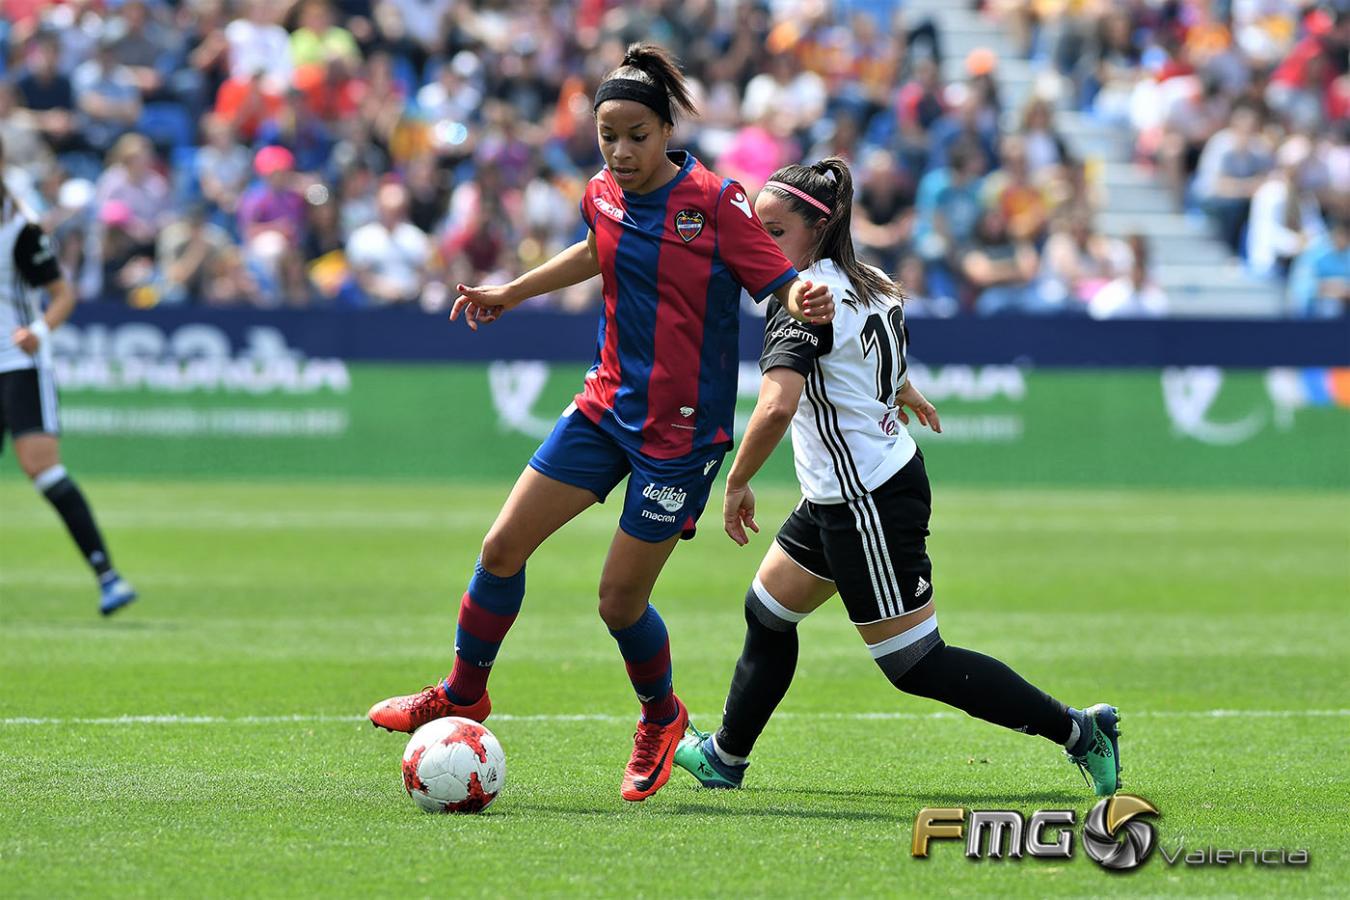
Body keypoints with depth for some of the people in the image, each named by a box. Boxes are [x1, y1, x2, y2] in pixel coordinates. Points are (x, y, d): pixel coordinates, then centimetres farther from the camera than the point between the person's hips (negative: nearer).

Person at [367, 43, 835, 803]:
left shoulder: (714, 202, -16)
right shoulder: (603, 197, 2)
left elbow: (782, 282, -16)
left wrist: (806, 303, -39)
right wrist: (513, 292, 30)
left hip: (682, 428, -6)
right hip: (608, 404, 6)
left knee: (621, 599, -1)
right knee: (503, 547, 2)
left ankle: (661, 719, 28)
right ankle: (464, 695, 23)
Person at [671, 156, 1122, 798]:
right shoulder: (866, 285, 6)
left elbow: (776, 407, -35)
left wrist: (738, 484, -22)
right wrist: (904, 391, 49)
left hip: (865, 503, -10)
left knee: (916, 663, -4)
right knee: (768, 611, 21)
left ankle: (1077, 731, -1)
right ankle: (725, 757, 35)